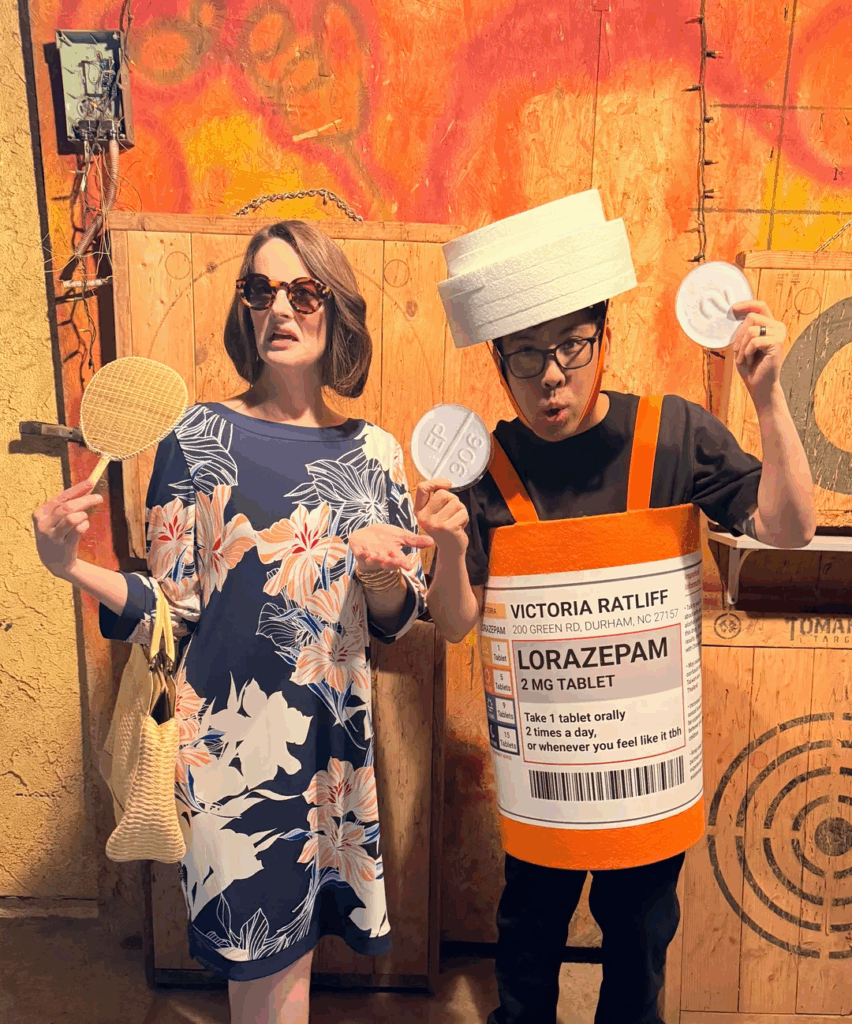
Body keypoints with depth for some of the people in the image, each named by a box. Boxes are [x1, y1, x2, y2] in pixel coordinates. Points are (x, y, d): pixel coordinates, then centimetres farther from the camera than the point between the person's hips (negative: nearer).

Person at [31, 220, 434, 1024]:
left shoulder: (373, 452, 4)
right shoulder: (200, 437, -4)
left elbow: (395, 622, 7)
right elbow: (172, 613, -3)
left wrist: (382, 572, -13)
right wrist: (74, 569, -19)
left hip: (334, 736, 3)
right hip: (231, 737, -3)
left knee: (290, 948, 16)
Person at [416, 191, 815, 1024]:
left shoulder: (675, 436, -9)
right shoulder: (488, 468, -11)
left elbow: (788, 529, -11)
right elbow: (456, 625, -7)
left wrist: (767, 397, -20)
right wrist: (450, 546, -27)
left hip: (651, 757, 1)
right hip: (539, 761, 0)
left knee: (640, 931, 22)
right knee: (530, 926, 22)